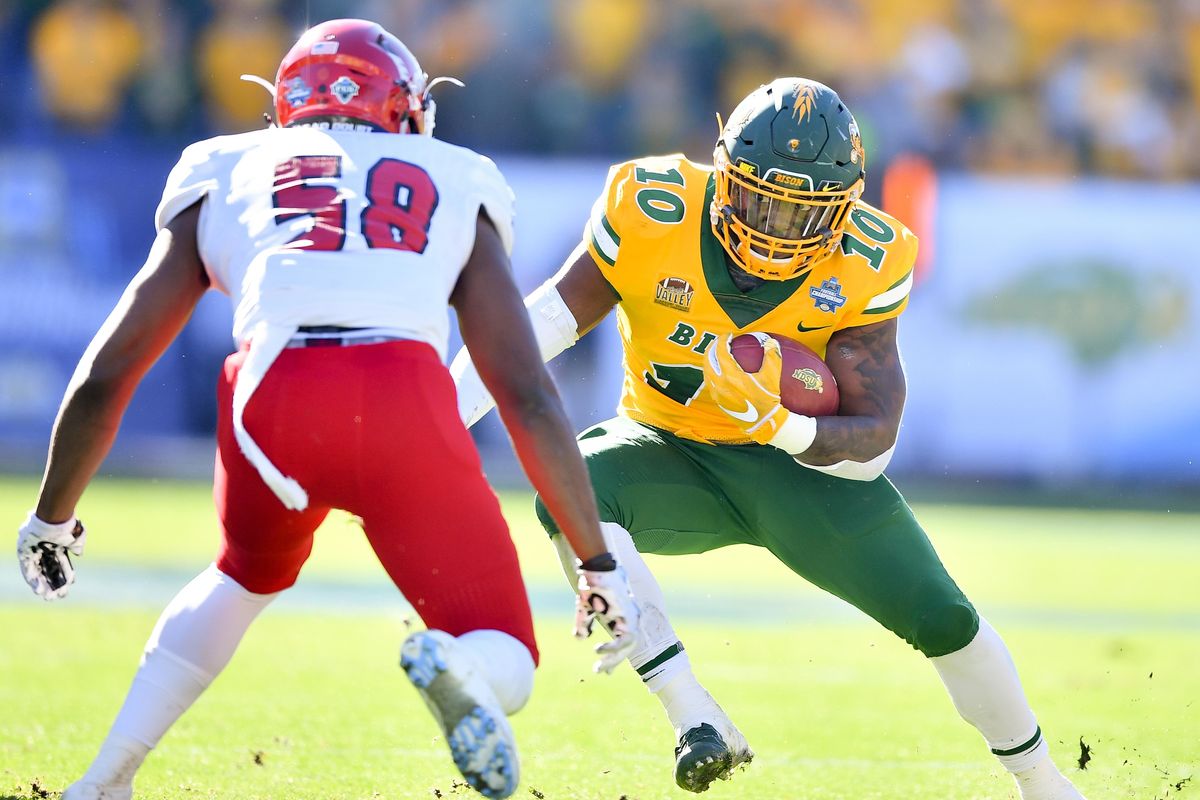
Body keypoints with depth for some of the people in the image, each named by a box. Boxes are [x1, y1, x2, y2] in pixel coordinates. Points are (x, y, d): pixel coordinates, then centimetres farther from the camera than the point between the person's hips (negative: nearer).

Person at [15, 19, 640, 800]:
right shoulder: (457, 190, 28)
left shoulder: (223, 178, 29)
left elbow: (104, 377, 29)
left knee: (250, 574, 36)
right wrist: (599, 563, 27)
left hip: (273, 405, 2)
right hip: (408, 404, -2)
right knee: (503, 672, 11)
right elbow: (531, 400, 21)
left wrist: (53, 515, 44)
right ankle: (455, 666, -26)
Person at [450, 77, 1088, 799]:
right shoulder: (651, 215, -23)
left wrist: (778, 424, -42)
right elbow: (537, 327, -16)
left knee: (943, 619, -4)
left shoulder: (865, 264, -20)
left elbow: (874, 438, -22)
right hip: (672, 455, 0)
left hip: (802, 465, 1)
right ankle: (693, 716, -31)